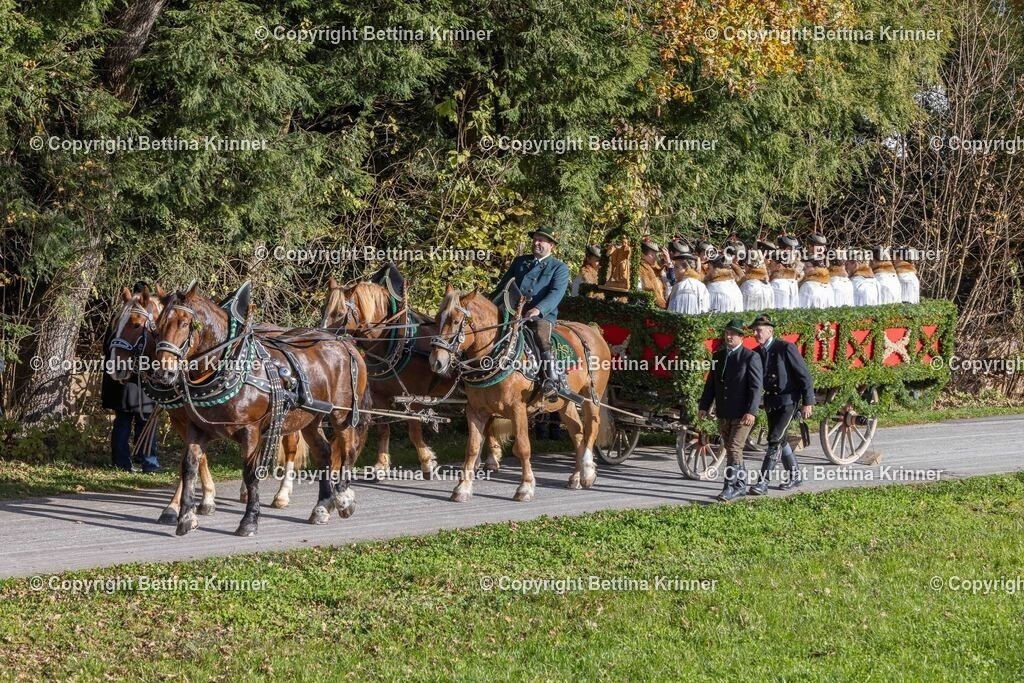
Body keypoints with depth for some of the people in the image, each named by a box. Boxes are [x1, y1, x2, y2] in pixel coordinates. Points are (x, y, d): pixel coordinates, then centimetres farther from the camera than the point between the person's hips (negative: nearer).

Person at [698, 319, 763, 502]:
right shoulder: (718, 356, 11)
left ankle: (730, 487, -12)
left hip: (743, 414, -7)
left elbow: (756, 387, -13)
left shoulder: (751, 357, -8)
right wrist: (703, 406, 10)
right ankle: (740, 486, 22)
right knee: (730, 450, 12)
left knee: (735, 448, -13)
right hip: (723, 414, 7)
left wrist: (751, 412, -21)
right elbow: (710, 383, 16)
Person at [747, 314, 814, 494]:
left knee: (775, 440, -14)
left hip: (788, 400, -7)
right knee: (780, 440, 15)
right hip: (770, 402, 7)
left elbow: (804, 375, -11)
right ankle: (794, 475, 31)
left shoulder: (786, 348, -13)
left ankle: (763, 481, -17)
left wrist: (808, 403, -14)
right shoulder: (756, 353, 5)